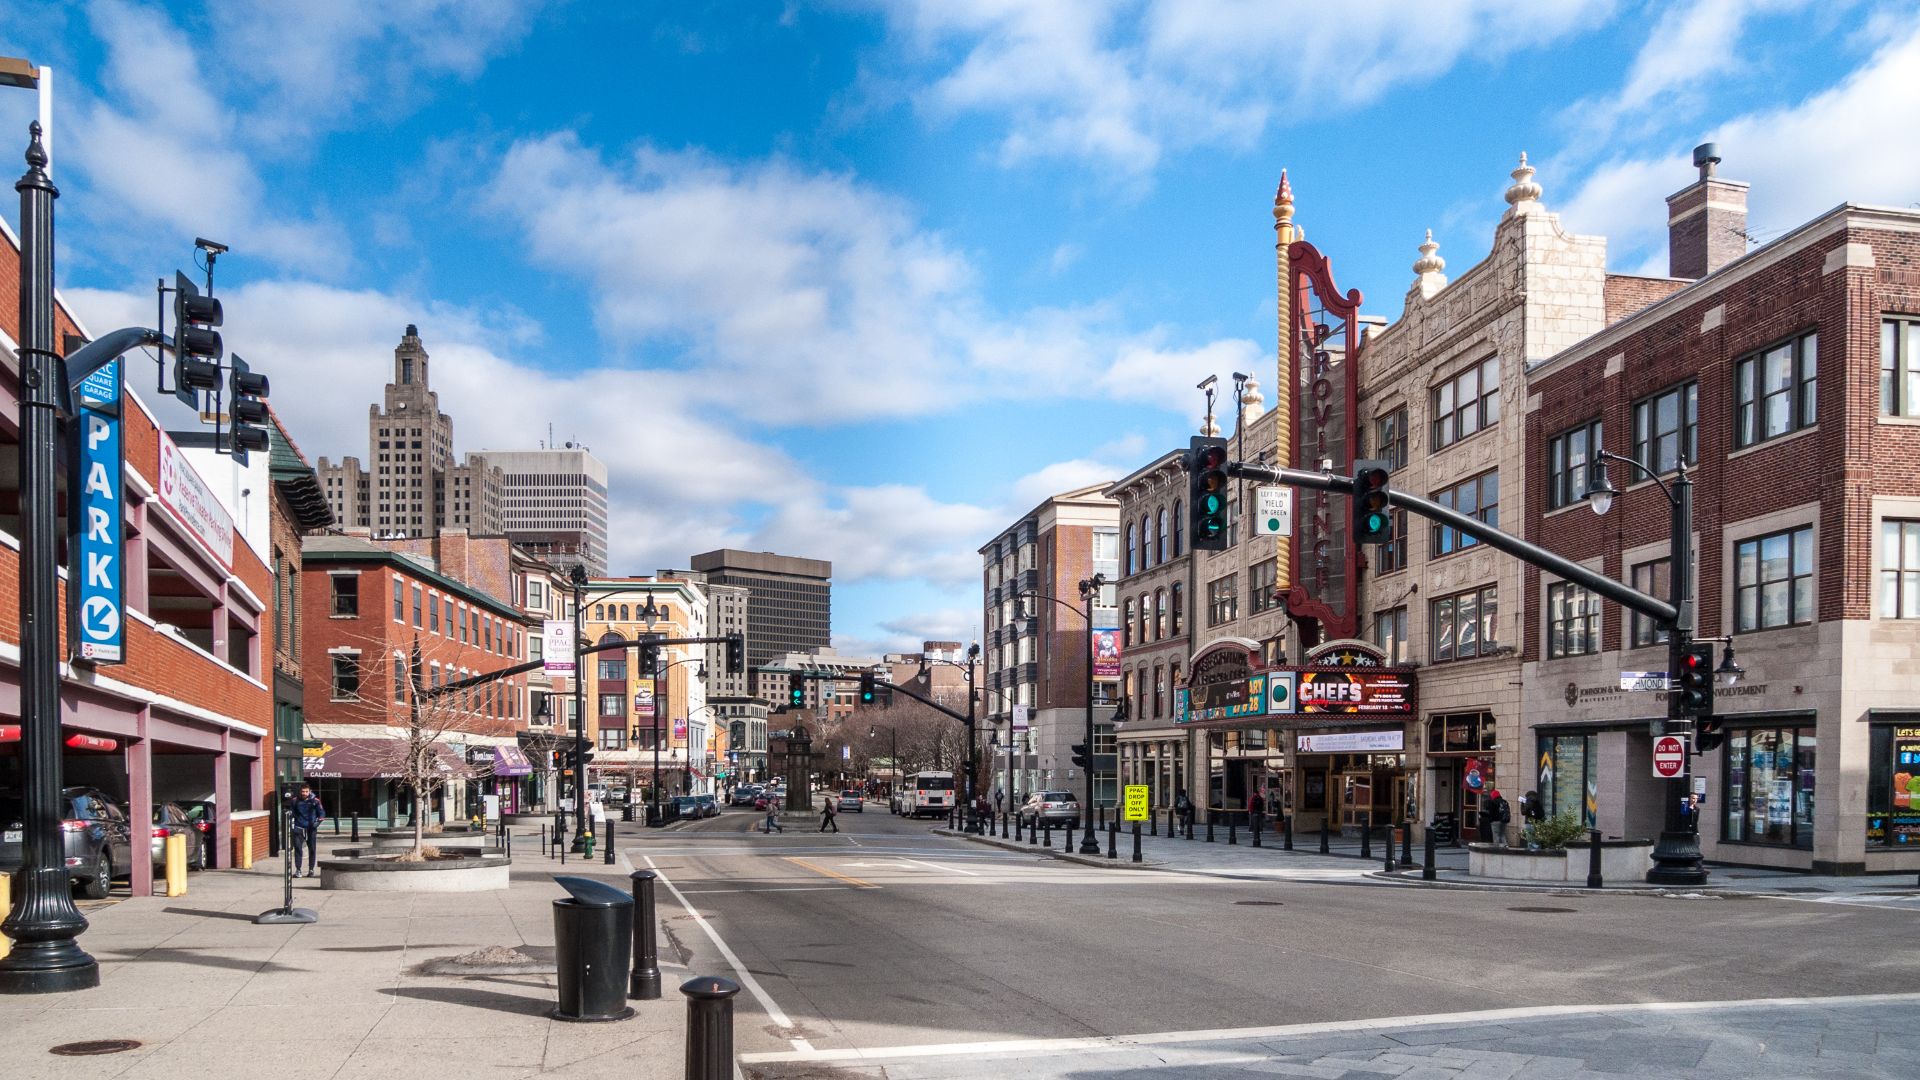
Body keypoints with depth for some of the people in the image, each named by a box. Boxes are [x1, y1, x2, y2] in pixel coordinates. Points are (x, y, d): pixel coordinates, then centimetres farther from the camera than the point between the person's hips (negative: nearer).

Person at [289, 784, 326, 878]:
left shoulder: (315, 801, -2)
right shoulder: (295, 801, 4)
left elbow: (322, 813, 0)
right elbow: (292, 811, 18)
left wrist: (318, 821, -16)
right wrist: (289, 812, -5)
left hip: (311, 828, -1)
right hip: (299, 828, 1)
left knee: (312, 849, 5)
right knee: (297, 848, -7)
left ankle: (311, 870, 16)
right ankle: (298, 870, -2)